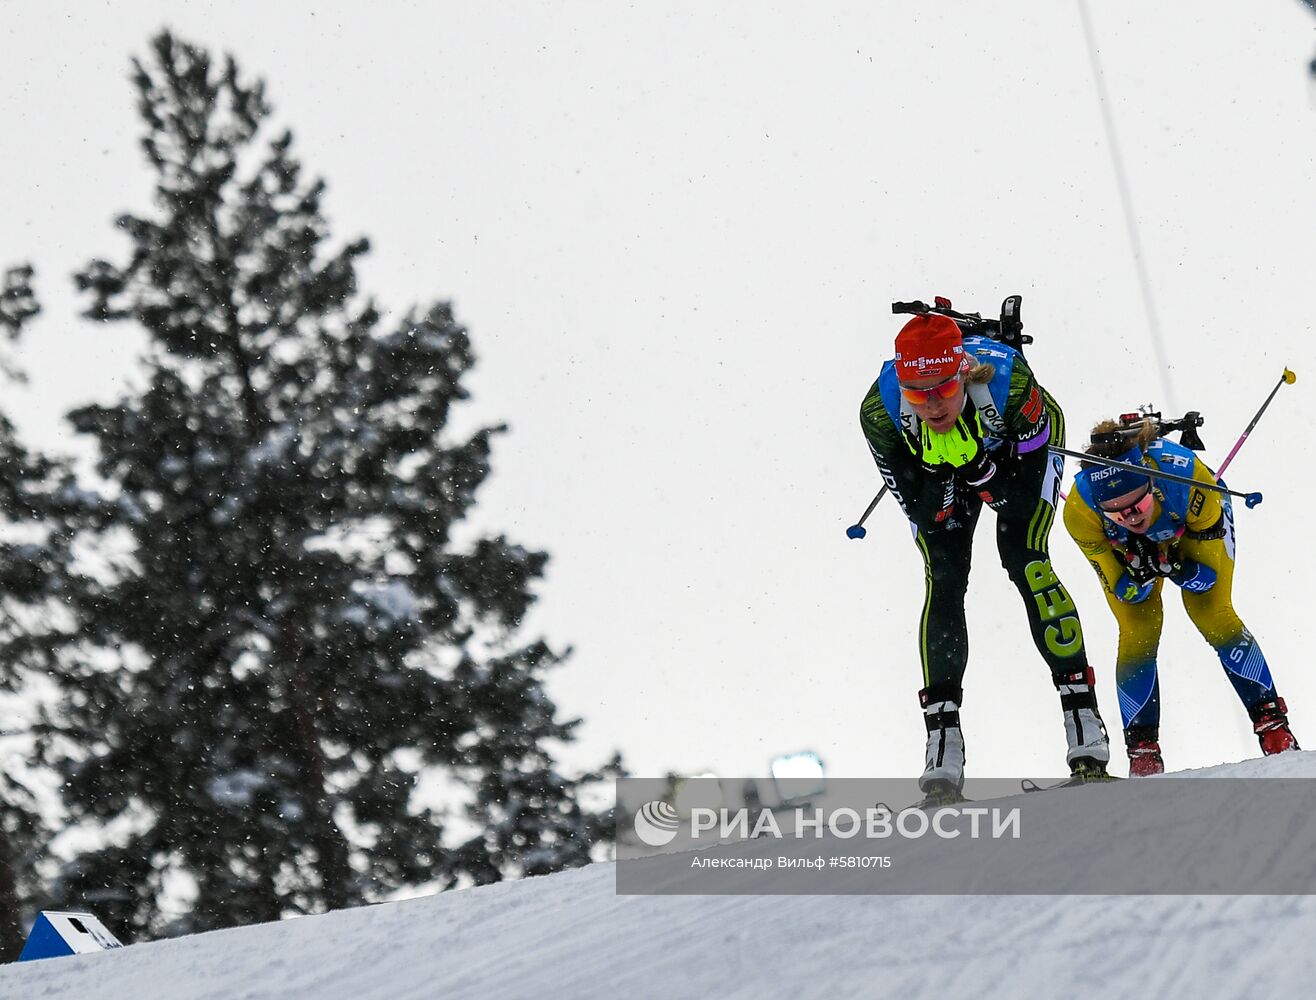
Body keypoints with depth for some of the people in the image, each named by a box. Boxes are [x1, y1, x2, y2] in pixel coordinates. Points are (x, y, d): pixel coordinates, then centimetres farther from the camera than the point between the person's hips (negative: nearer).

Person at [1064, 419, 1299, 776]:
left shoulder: (1186, 474, -42)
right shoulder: (1080, 510, -39)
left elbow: (1207, 573, -27)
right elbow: (1122, 591, -25)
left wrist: (1174, 568, -45)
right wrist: (1140, 575, -45)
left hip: (1198, 525, -1)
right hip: (1124, 551, 1)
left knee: (1214, 617, -15)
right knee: (1138, 634, -13)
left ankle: (1273, 724, -4)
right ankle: (1142, 749, -1)